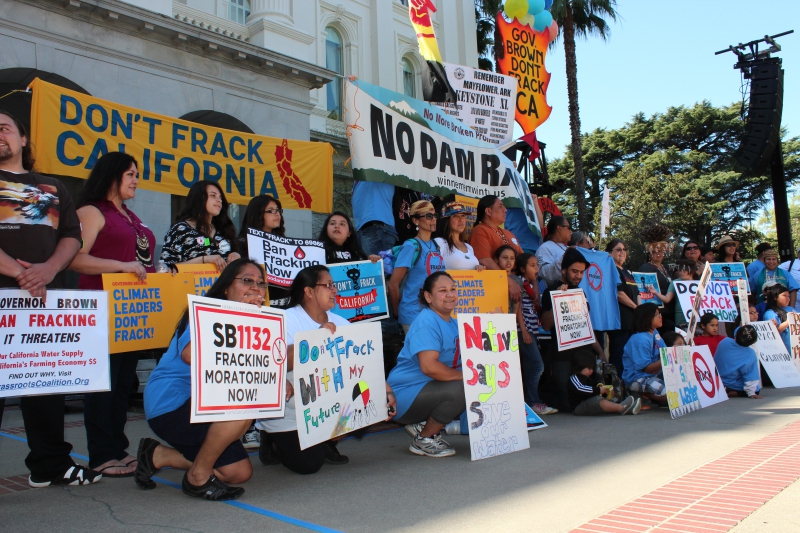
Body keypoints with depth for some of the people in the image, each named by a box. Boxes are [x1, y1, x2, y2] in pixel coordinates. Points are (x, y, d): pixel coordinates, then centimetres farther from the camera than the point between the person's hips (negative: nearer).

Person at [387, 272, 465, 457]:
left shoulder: (453, 323, 11)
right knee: (460, 389, -27)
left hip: (432, 389, 9)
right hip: (406, 395, -9)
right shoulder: (426, 322, -18)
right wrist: (465, 377, -20)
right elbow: (429, 366, -29)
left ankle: (424, 426, 10)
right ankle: (423, 440, -5)